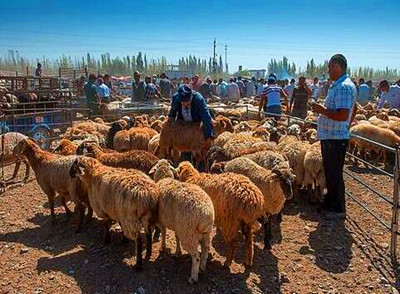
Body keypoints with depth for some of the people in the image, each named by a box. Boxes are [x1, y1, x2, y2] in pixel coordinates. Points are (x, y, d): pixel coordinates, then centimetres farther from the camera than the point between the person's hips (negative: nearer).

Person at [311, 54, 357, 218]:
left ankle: (338, 210, 14)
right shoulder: (343, 85, 14)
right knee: (331, 173, 19)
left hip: (335, 139, -10)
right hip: (331, 136, 10)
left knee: (334, 174, 1)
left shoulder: (343, 87, -20)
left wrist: (321, 110, -20)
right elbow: (354, 110, 25)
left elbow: (342, 116, -28)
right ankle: (330, 204, 32)